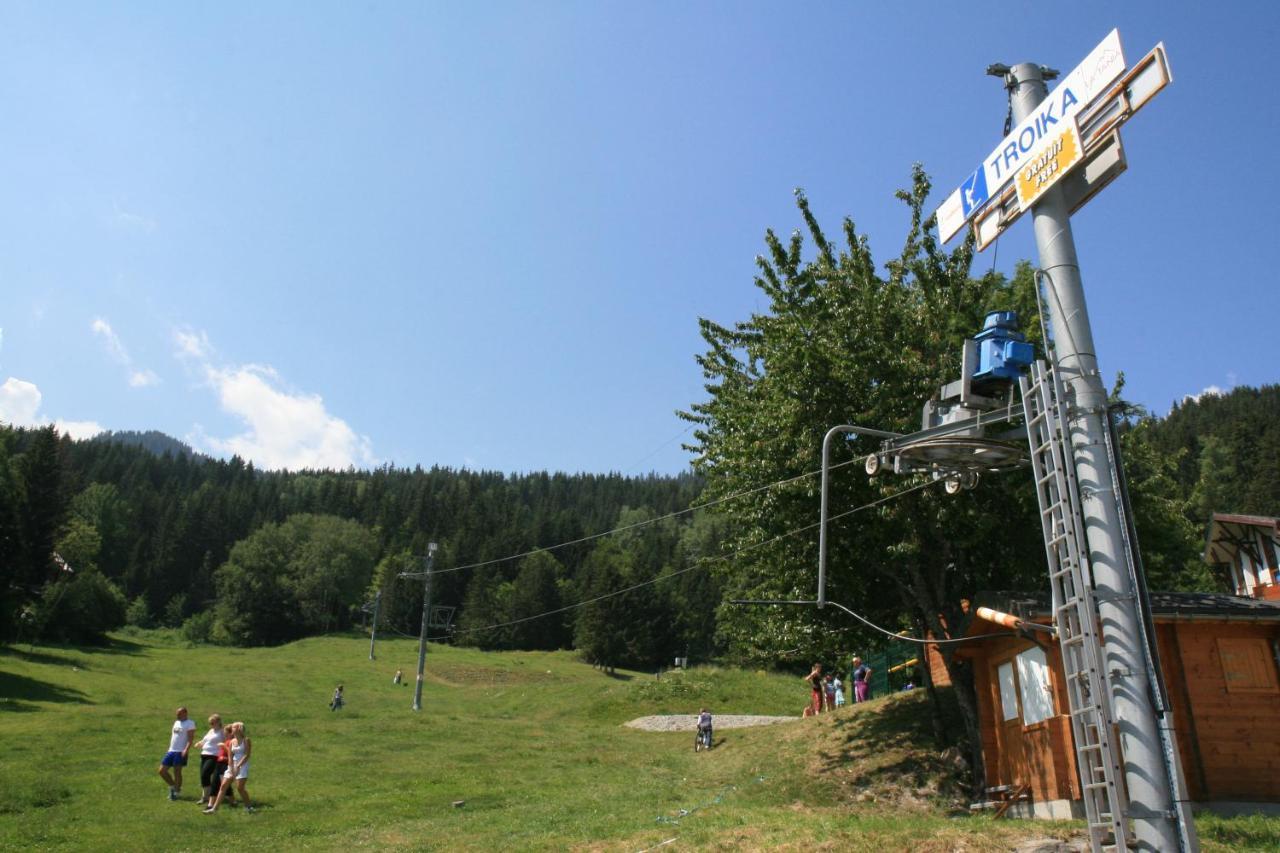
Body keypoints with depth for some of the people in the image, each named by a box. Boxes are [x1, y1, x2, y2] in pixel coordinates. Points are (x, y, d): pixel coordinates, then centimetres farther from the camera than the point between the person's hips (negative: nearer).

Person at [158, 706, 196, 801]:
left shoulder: (190, 723, -7)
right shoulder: (176, 722, 18)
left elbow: (190, 738, -14)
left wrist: (186, 750, -24)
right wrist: (170, 748, 19)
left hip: (180, 752, -8)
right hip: (171, 751, 8)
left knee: (177, 772, -4)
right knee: (162, 770, 6)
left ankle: (177, 792, 8)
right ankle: (173, 787, 23)